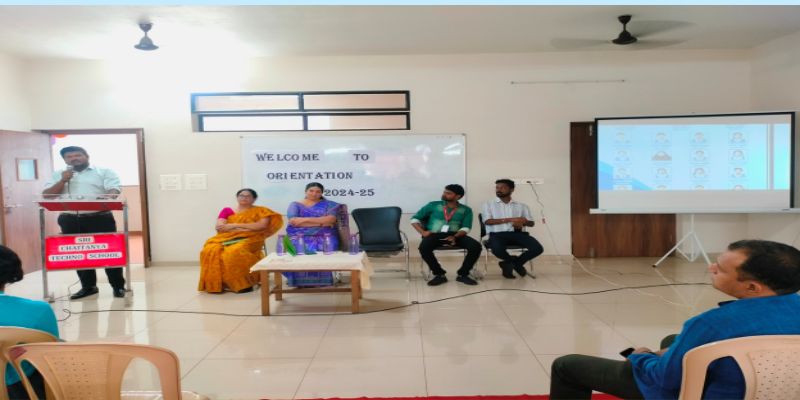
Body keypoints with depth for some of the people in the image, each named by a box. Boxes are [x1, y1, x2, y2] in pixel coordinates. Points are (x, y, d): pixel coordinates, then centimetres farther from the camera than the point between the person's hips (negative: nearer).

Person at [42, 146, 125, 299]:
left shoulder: (104, 172, 7)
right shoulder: (58, 175, 15)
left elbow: (113, 190, -6)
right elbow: (46, 195, 7)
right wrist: (63, 181, -6)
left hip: (99, 218, -3)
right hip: (70, 220, 3)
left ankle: (118, 286, 4)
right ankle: (88, 286, 18)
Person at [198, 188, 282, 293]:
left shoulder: (260, 211, 11)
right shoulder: (227, 211, 18)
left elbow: (262, 225, -8)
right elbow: (219, 227, 3)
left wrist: (235, 225, -7)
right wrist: (244, 228, -8)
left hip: (248, 239, -3)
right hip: (226, 238, 3)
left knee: (234, 253, -37)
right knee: (210, 251, -29)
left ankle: (242, 283, -24)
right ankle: (216, 284, -19)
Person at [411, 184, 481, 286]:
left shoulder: (466, 210, 11)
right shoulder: (433, 205, 9)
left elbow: (465, 228, 0)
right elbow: (414, 219, 8)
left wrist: (454, 237, -21)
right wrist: (423, 232, -10)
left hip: (455, 235, 1)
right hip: (434, 235, -1)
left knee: (476, 246, -25)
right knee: (424, 247, -35)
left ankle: (463, 274, -8)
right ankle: (439, 274, -16)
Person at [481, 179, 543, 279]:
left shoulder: (521, 206, 18)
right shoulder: (488, 204, 12)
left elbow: (531, 223, 15)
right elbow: (487, 221, -4)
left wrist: (523, 221, -11)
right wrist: (510, 219, -13)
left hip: (516, 233, 2)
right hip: (497, 234, -2)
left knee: (537, 248, -23)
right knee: (498, 250, -38)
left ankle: (508, 263, 2)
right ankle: (516, 263, 2)